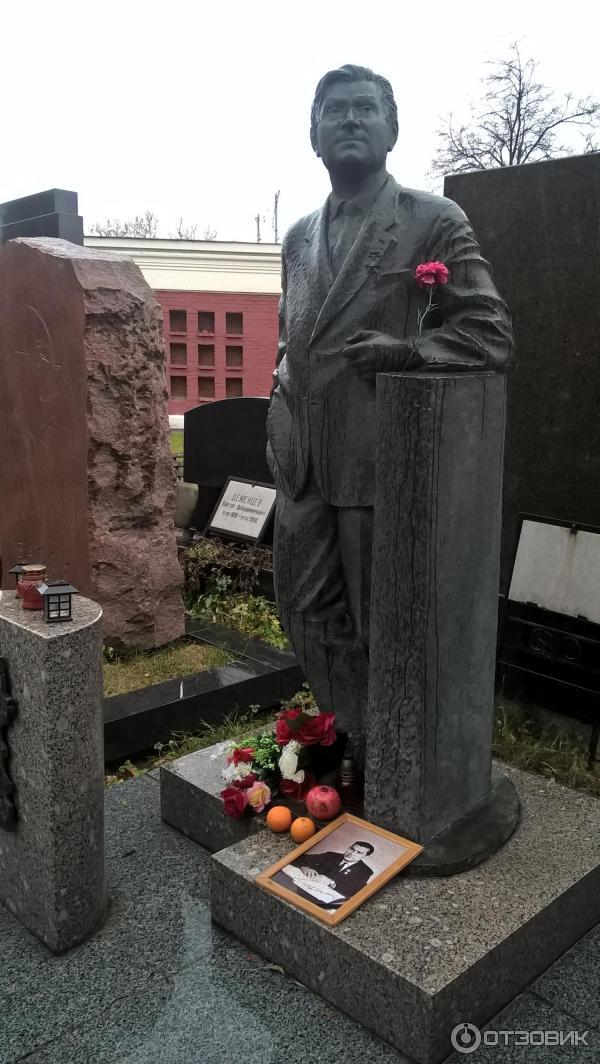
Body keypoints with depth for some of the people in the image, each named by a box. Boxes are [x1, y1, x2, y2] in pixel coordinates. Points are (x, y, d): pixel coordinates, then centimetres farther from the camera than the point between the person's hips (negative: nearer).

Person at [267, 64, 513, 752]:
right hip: (303, 464, 6)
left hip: (381, 462, -6)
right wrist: (279, 415, 13)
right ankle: (350, 743, 35)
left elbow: (490, 334, -6)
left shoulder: (434, 221, -2)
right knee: (310, 618, 13)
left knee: (381, 627, 6)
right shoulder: (300, 237, 16)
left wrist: (403, 351, -17)